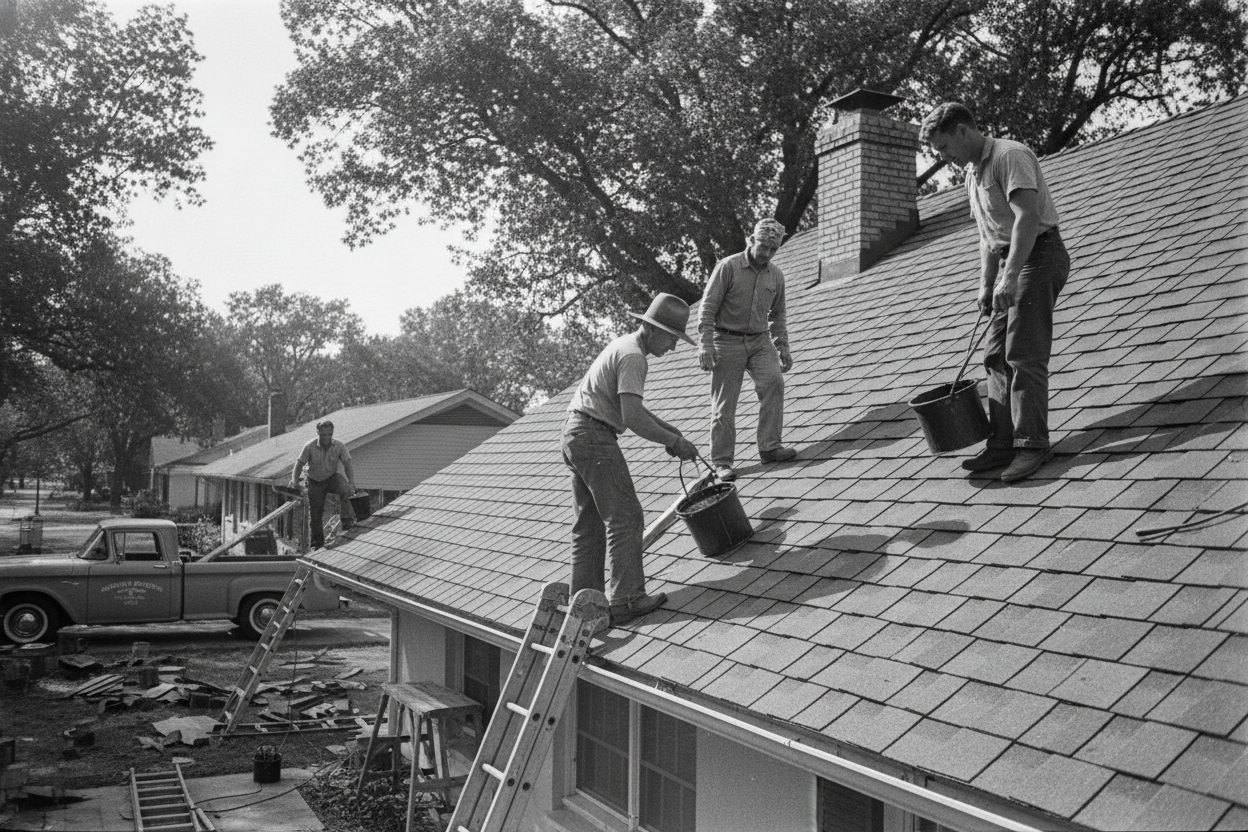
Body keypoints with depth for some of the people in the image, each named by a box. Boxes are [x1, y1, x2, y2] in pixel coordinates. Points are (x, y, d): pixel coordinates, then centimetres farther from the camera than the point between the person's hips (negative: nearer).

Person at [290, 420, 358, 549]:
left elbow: (347, 465, -13)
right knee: (315, 513, 1)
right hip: (315, 482, 0)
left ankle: (347, 520, -25)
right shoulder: (310, 446, -16)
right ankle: (317, 542, 17)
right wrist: (295, 480, -23)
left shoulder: (339, 446, -14)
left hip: (332, 478, 0)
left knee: (345, 489, -34)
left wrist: (351, 483, -25)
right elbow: (299, 463, -9)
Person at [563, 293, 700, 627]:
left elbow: (632, 405, 24)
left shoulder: (623, 345, 18)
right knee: (624, 517, -9)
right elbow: (632, 417, -23)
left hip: (576, 435, 11)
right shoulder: (633, 357, -15)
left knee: (589, 522, 13)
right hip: (595, 437, -11)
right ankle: (626, 599, -10)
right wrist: (674, 442, -14)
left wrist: (667, 428, 15)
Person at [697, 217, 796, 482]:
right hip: (727, 341, -4)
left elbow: (777, 315, 20)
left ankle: (769, 447, -14)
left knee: (773, 381, -20)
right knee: (724, 403, -2)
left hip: (760, 341, 4)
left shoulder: (776, 275, 8)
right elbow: (708, 307, -8)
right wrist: (706, 344, -15)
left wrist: (782, 347, 13)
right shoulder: (728, 267, -7)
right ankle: (722, 462, 6)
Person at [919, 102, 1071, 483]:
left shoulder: (1010, 155, -13)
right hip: (1011, 262, 10)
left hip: (1038, 255, -10)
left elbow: (1028, 216, -25)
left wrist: (1010, 277, -30)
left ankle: (1032, 443, -10)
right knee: (996, 355, 5)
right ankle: (1002, 444, 7)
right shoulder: (972, 173, 18)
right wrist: (985, 286, 16)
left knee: (1023, 355, -13)